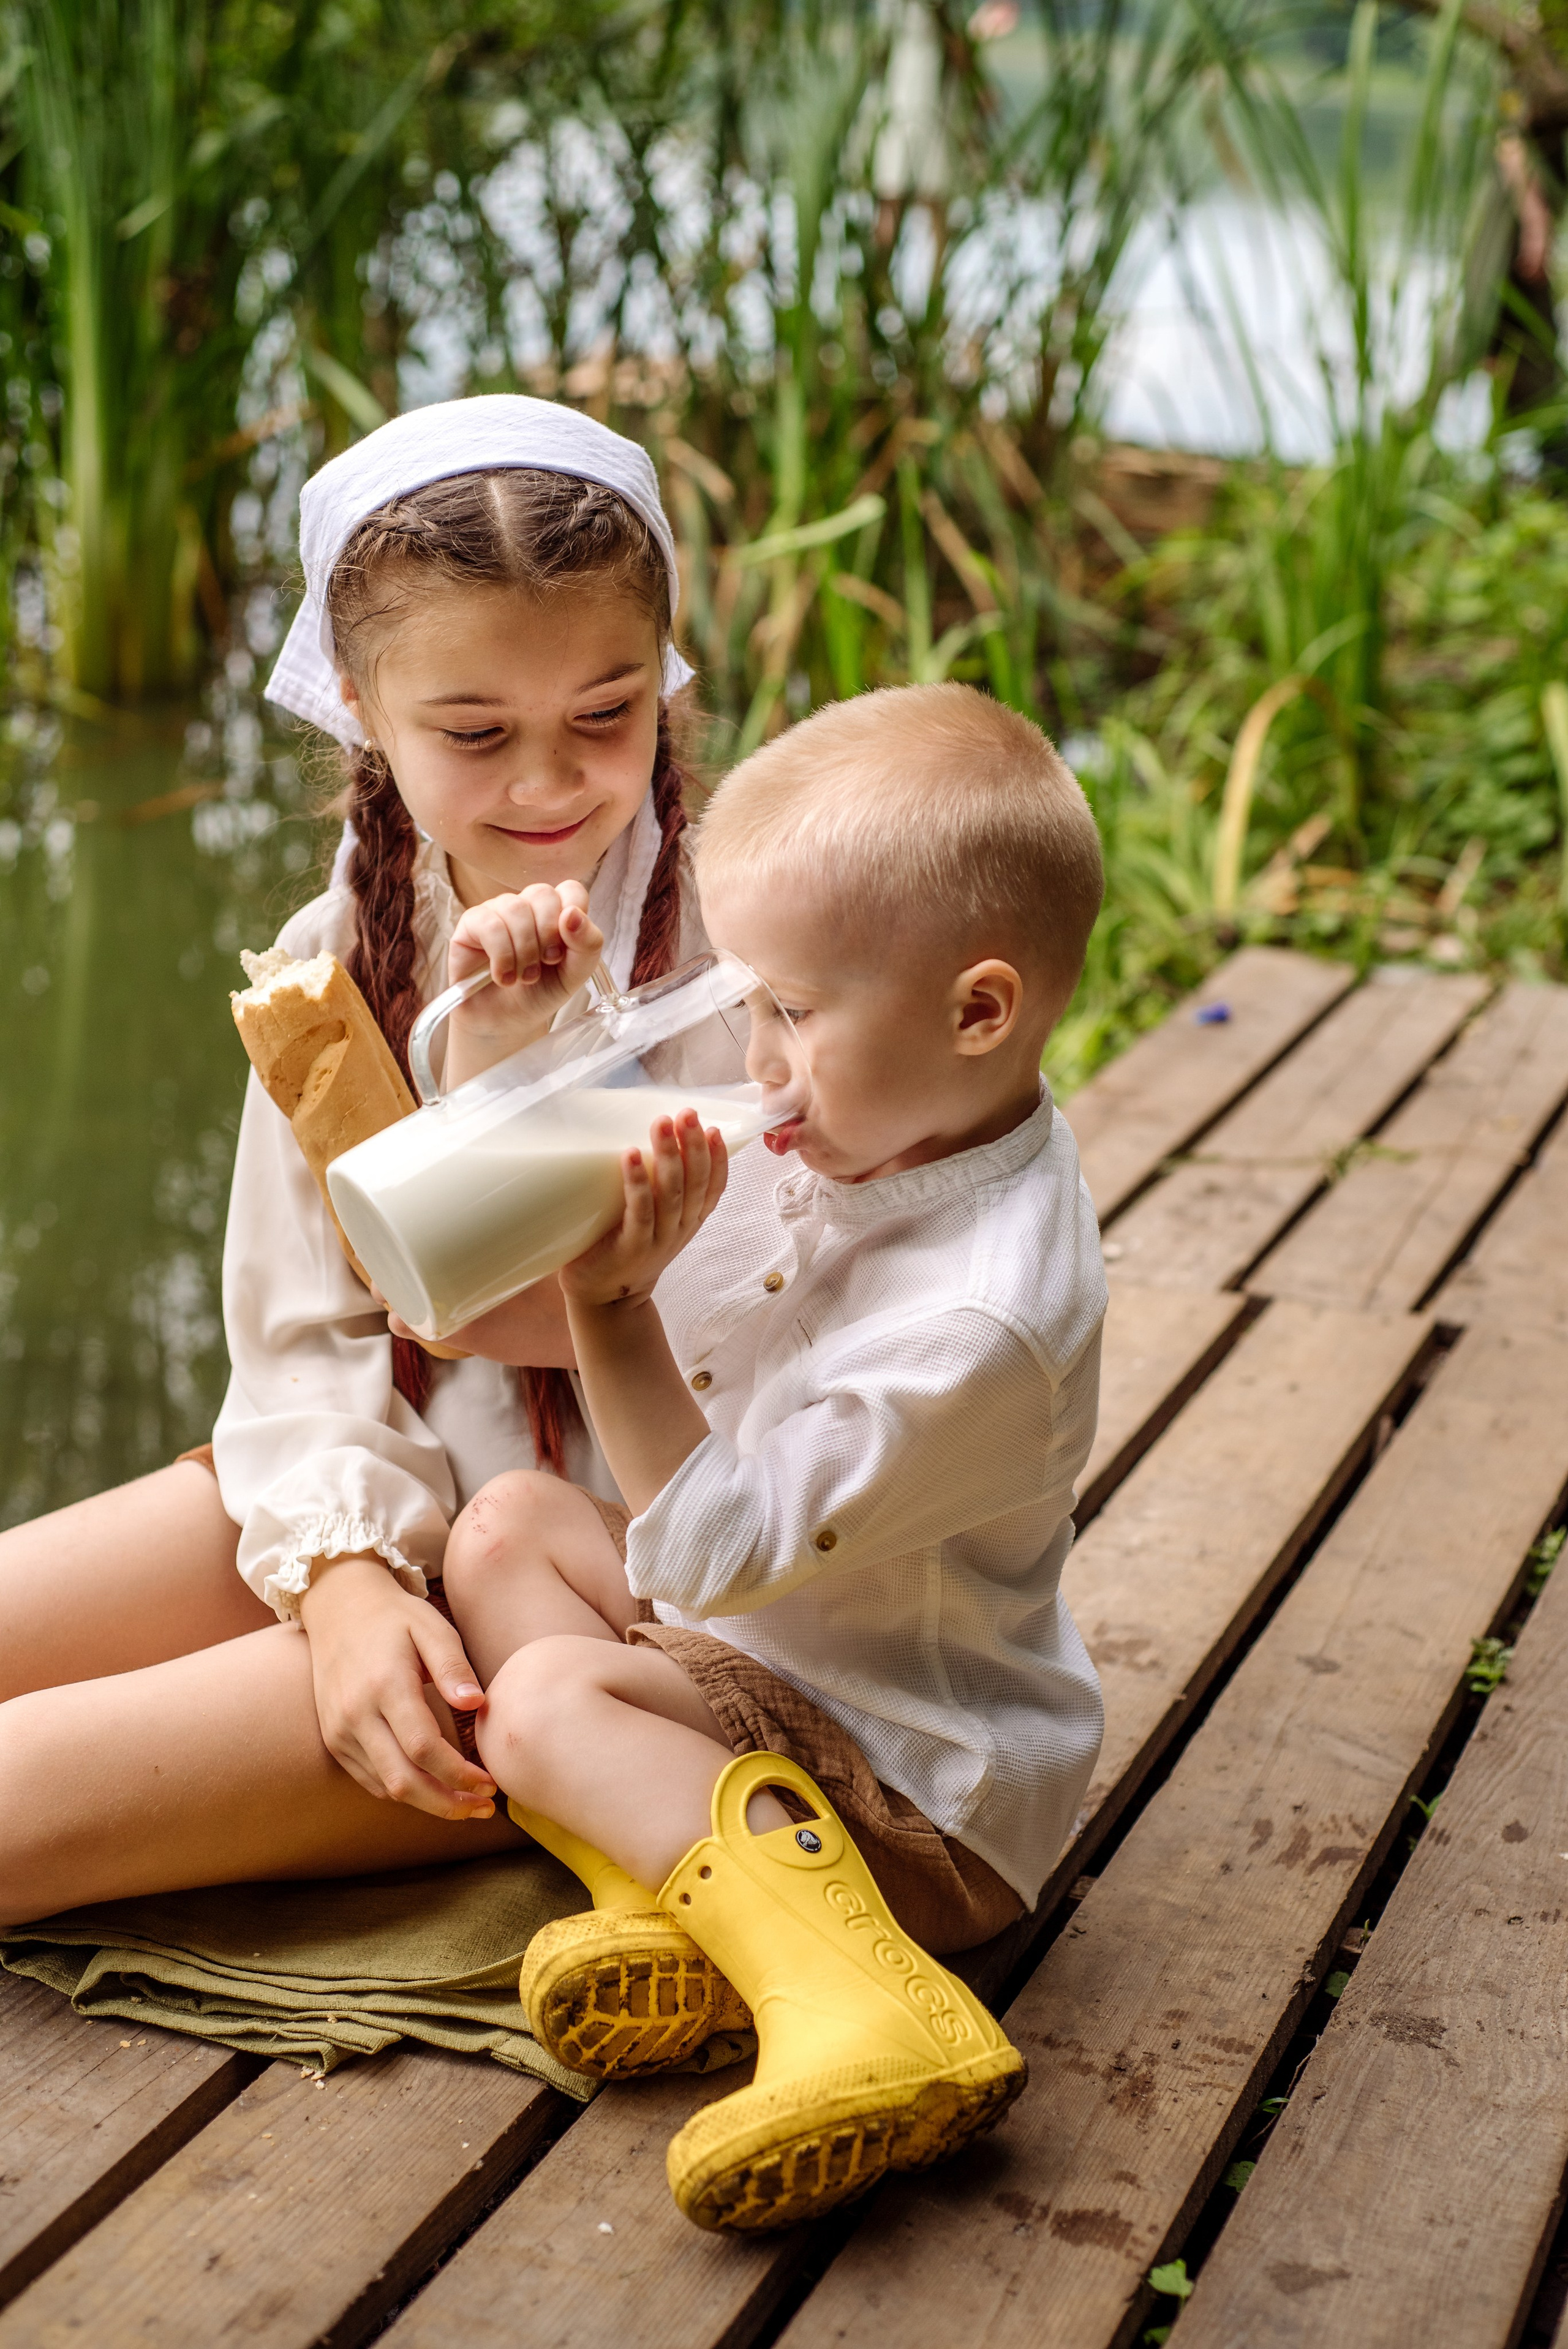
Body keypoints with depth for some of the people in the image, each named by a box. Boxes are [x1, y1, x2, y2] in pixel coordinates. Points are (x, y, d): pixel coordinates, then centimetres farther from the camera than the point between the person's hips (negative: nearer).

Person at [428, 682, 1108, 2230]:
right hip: (762, 1637, 10)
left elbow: (714, 1553, -28)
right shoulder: (868, 1138, -4)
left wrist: (607, 1306, -31)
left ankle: (858, 2002, -32)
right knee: (503, 1528, 5)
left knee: (551, 1696, -23)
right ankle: (672, 1903, -12)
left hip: (921, 1793, -10)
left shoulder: (983, 1319, -33)